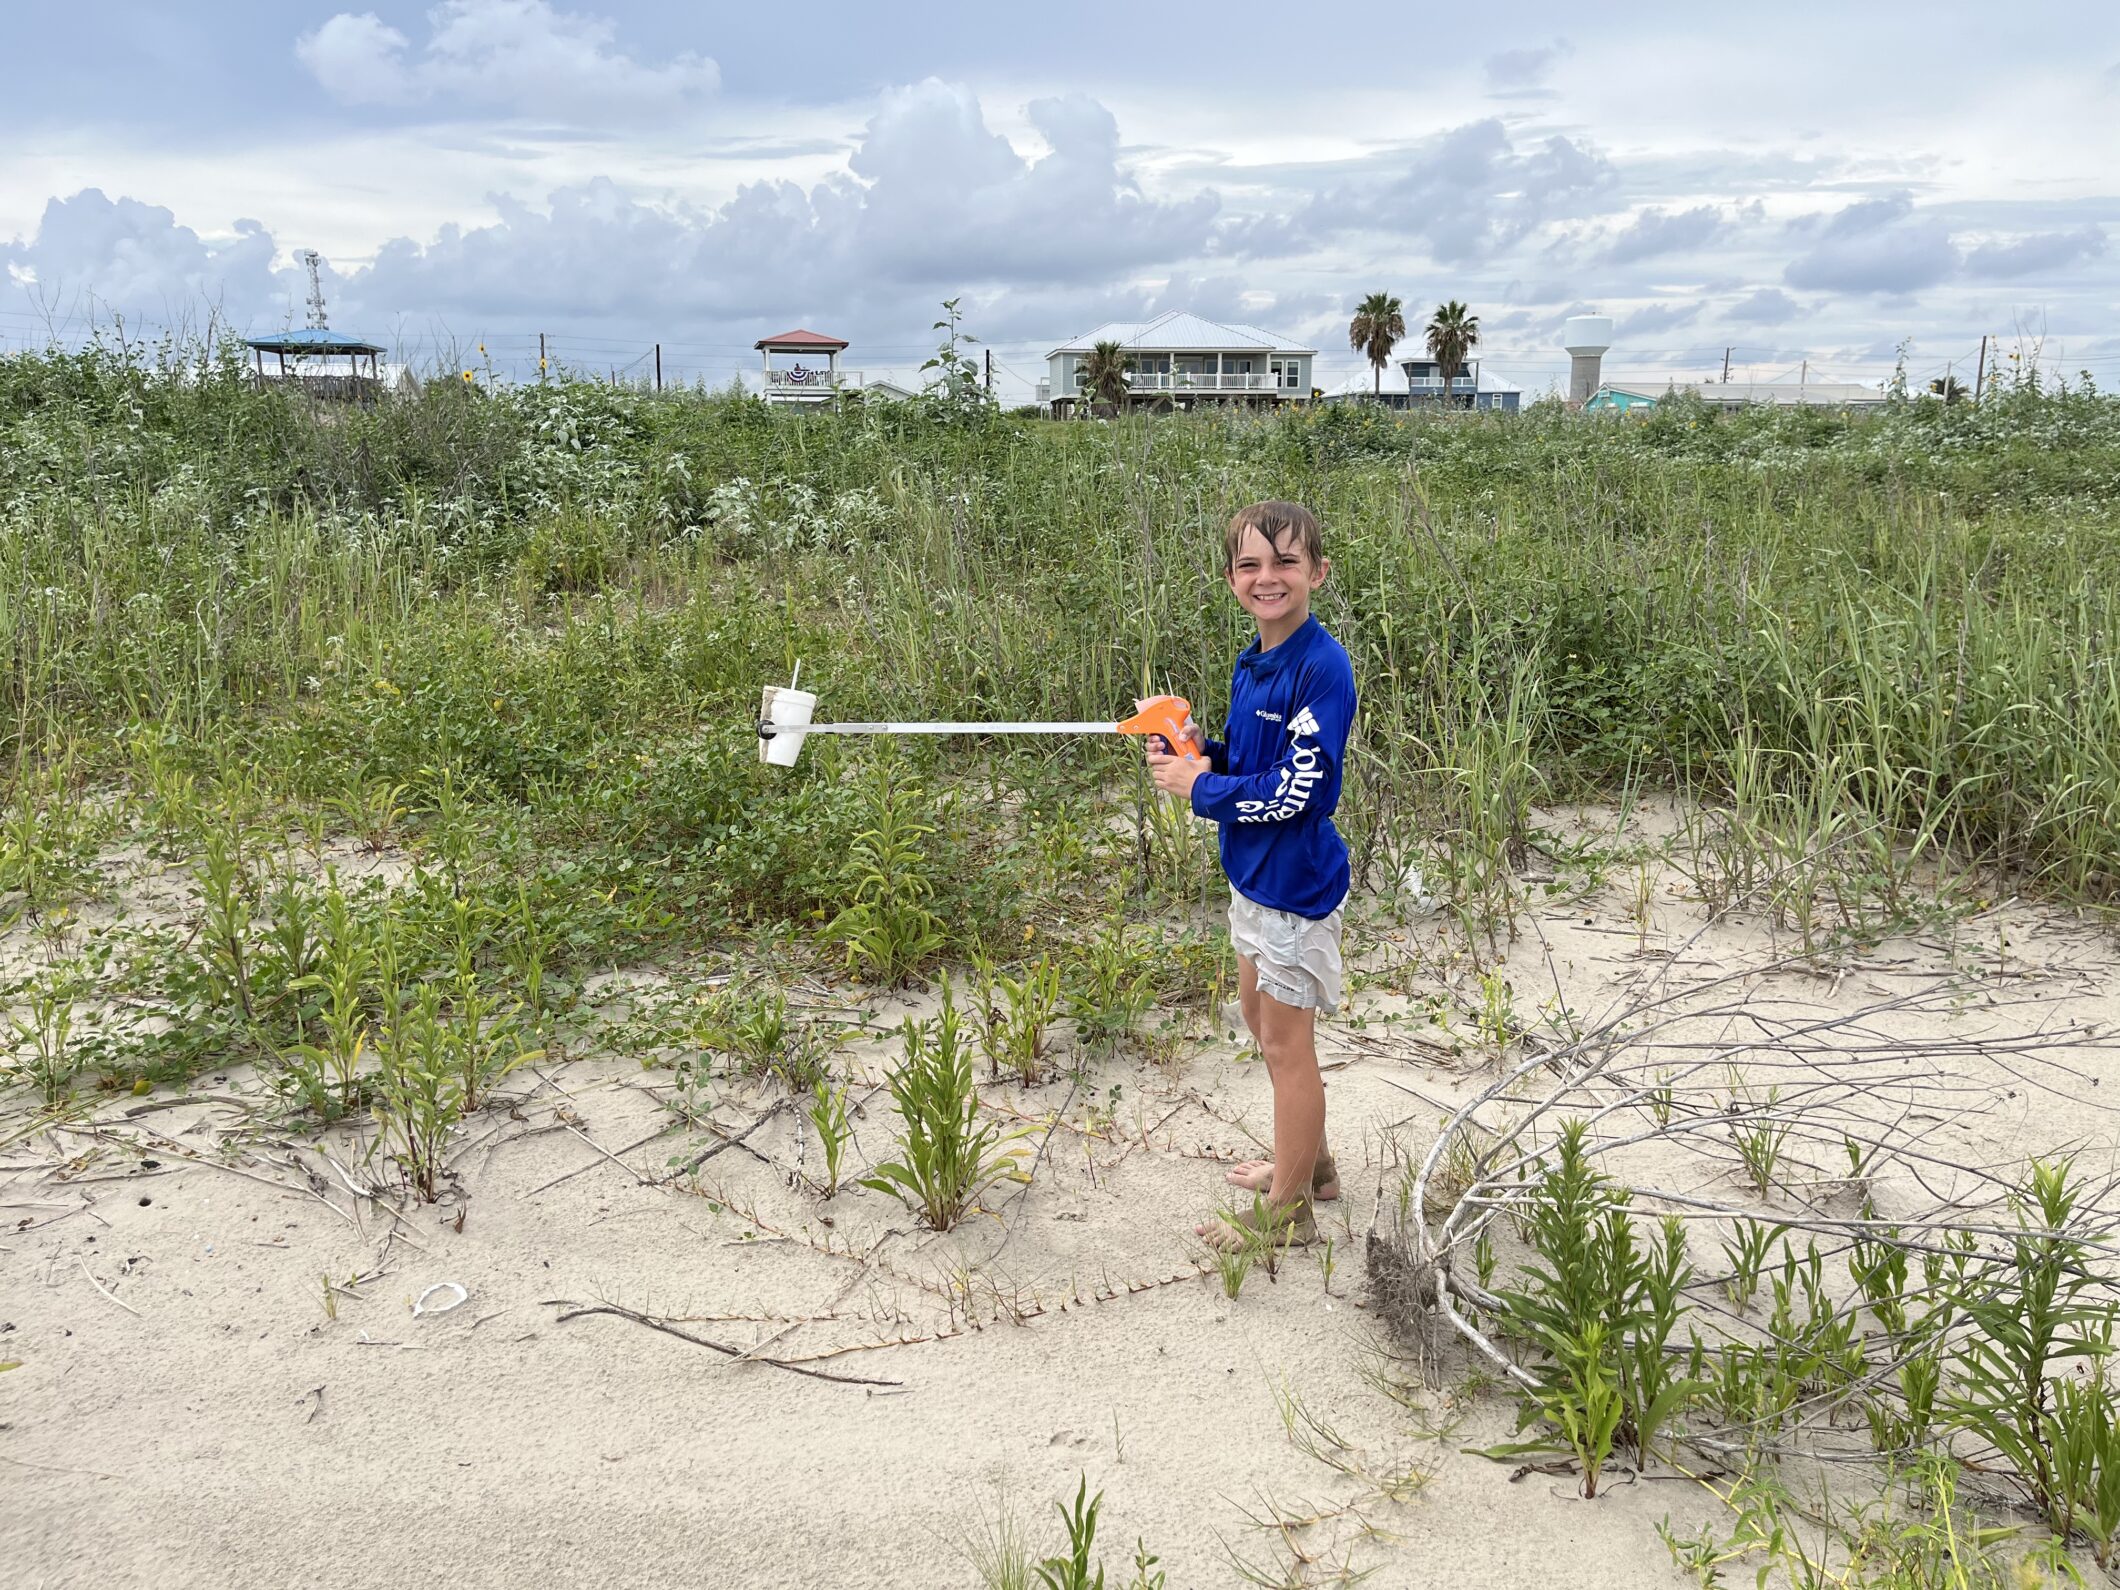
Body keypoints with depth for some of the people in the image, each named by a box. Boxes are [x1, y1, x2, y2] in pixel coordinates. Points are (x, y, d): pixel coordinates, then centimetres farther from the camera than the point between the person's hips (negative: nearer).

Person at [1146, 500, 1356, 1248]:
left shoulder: (1323, 668, -22)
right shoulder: (1251, 664, 5)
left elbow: (1297, 790, -26)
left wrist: (1201, 787, -16)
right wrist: (1200, 753, -5)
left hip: (1296, 879, -9)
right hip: (1251, 871, 9)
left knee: (1286, 1043, 4)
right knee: (1262, 1020, 22)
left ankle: (1287, 1209, 22)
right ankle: (1308, 1162, 42)